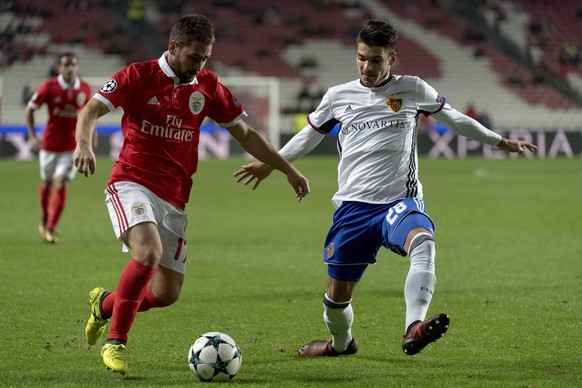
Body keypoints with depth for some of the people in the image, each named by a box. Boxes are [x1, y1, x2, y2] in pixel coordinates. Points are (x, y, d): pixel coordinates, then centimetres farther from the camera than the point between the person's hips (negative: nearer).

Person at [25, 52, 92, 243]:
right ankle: (44, 219, 41)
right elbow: (29, 110, -4)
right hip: (49, 144, 0)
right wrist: (32, 137, -12)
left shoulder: (85, 89, -3)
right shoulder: (48, 87, -11)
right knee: (47, 183, 15)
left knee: (61, 184, -11)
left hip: (72, 146, 0)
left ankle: (51, 229, -6)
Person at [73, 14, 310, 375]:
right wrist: (84, 145, -32)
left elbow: (245, 133, 15)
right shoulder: (139, 76, -4)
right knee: (149, 252, -32)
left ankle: (105, 304, 32)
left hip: (174, 198, 5)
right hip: (132, 183, -5)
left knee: (167, 293, 2)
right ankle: (116, 341, -18)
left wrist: (288, 169, 13)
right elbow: (91, 110, -11)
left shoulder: (207, 87, 8)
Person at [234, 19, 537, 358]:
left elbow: (454, 118, 20)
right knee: (338, 293, 4)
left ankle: (413, 329, -55)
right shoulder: (338, 96, 9)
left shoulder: (412, 89, 5)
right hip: (352, 206, 2)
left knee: (423, 241, -38)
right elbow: (309, 136, 26)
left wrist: (500, 141, 25)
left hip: (399, 201, -2)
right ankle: (341, 342, 39)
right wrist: (271, 164, 32)